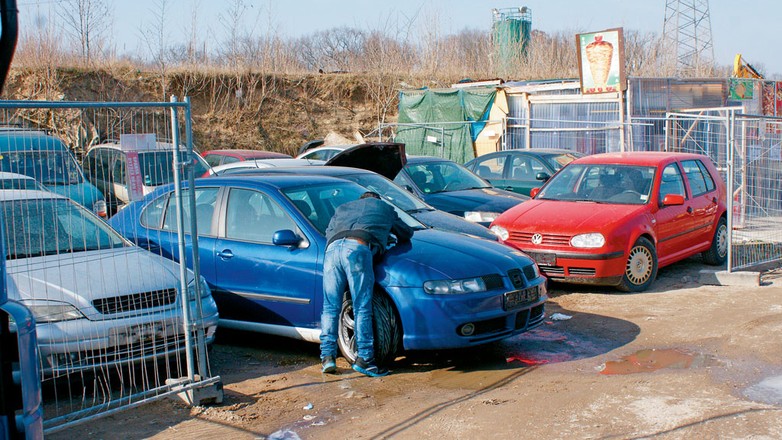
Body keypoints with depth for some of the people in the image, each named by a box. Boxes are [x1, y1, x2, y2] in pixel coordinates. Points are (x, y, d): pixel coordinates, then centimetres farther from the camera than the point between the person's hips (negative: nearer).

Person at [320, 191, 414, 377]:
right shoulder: (385, 208, 34)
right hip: (358, 248, -3)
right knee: (362, 308, -3)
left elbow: (328, 232, 36)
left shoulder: (342, 208, 39)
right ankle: (364, 358, -6)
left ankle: (327, 356, 1)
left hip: (332, 248, 3)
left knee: (330, 307, 7)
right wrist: (398, 239, 65)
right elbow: (407, 233, 45)